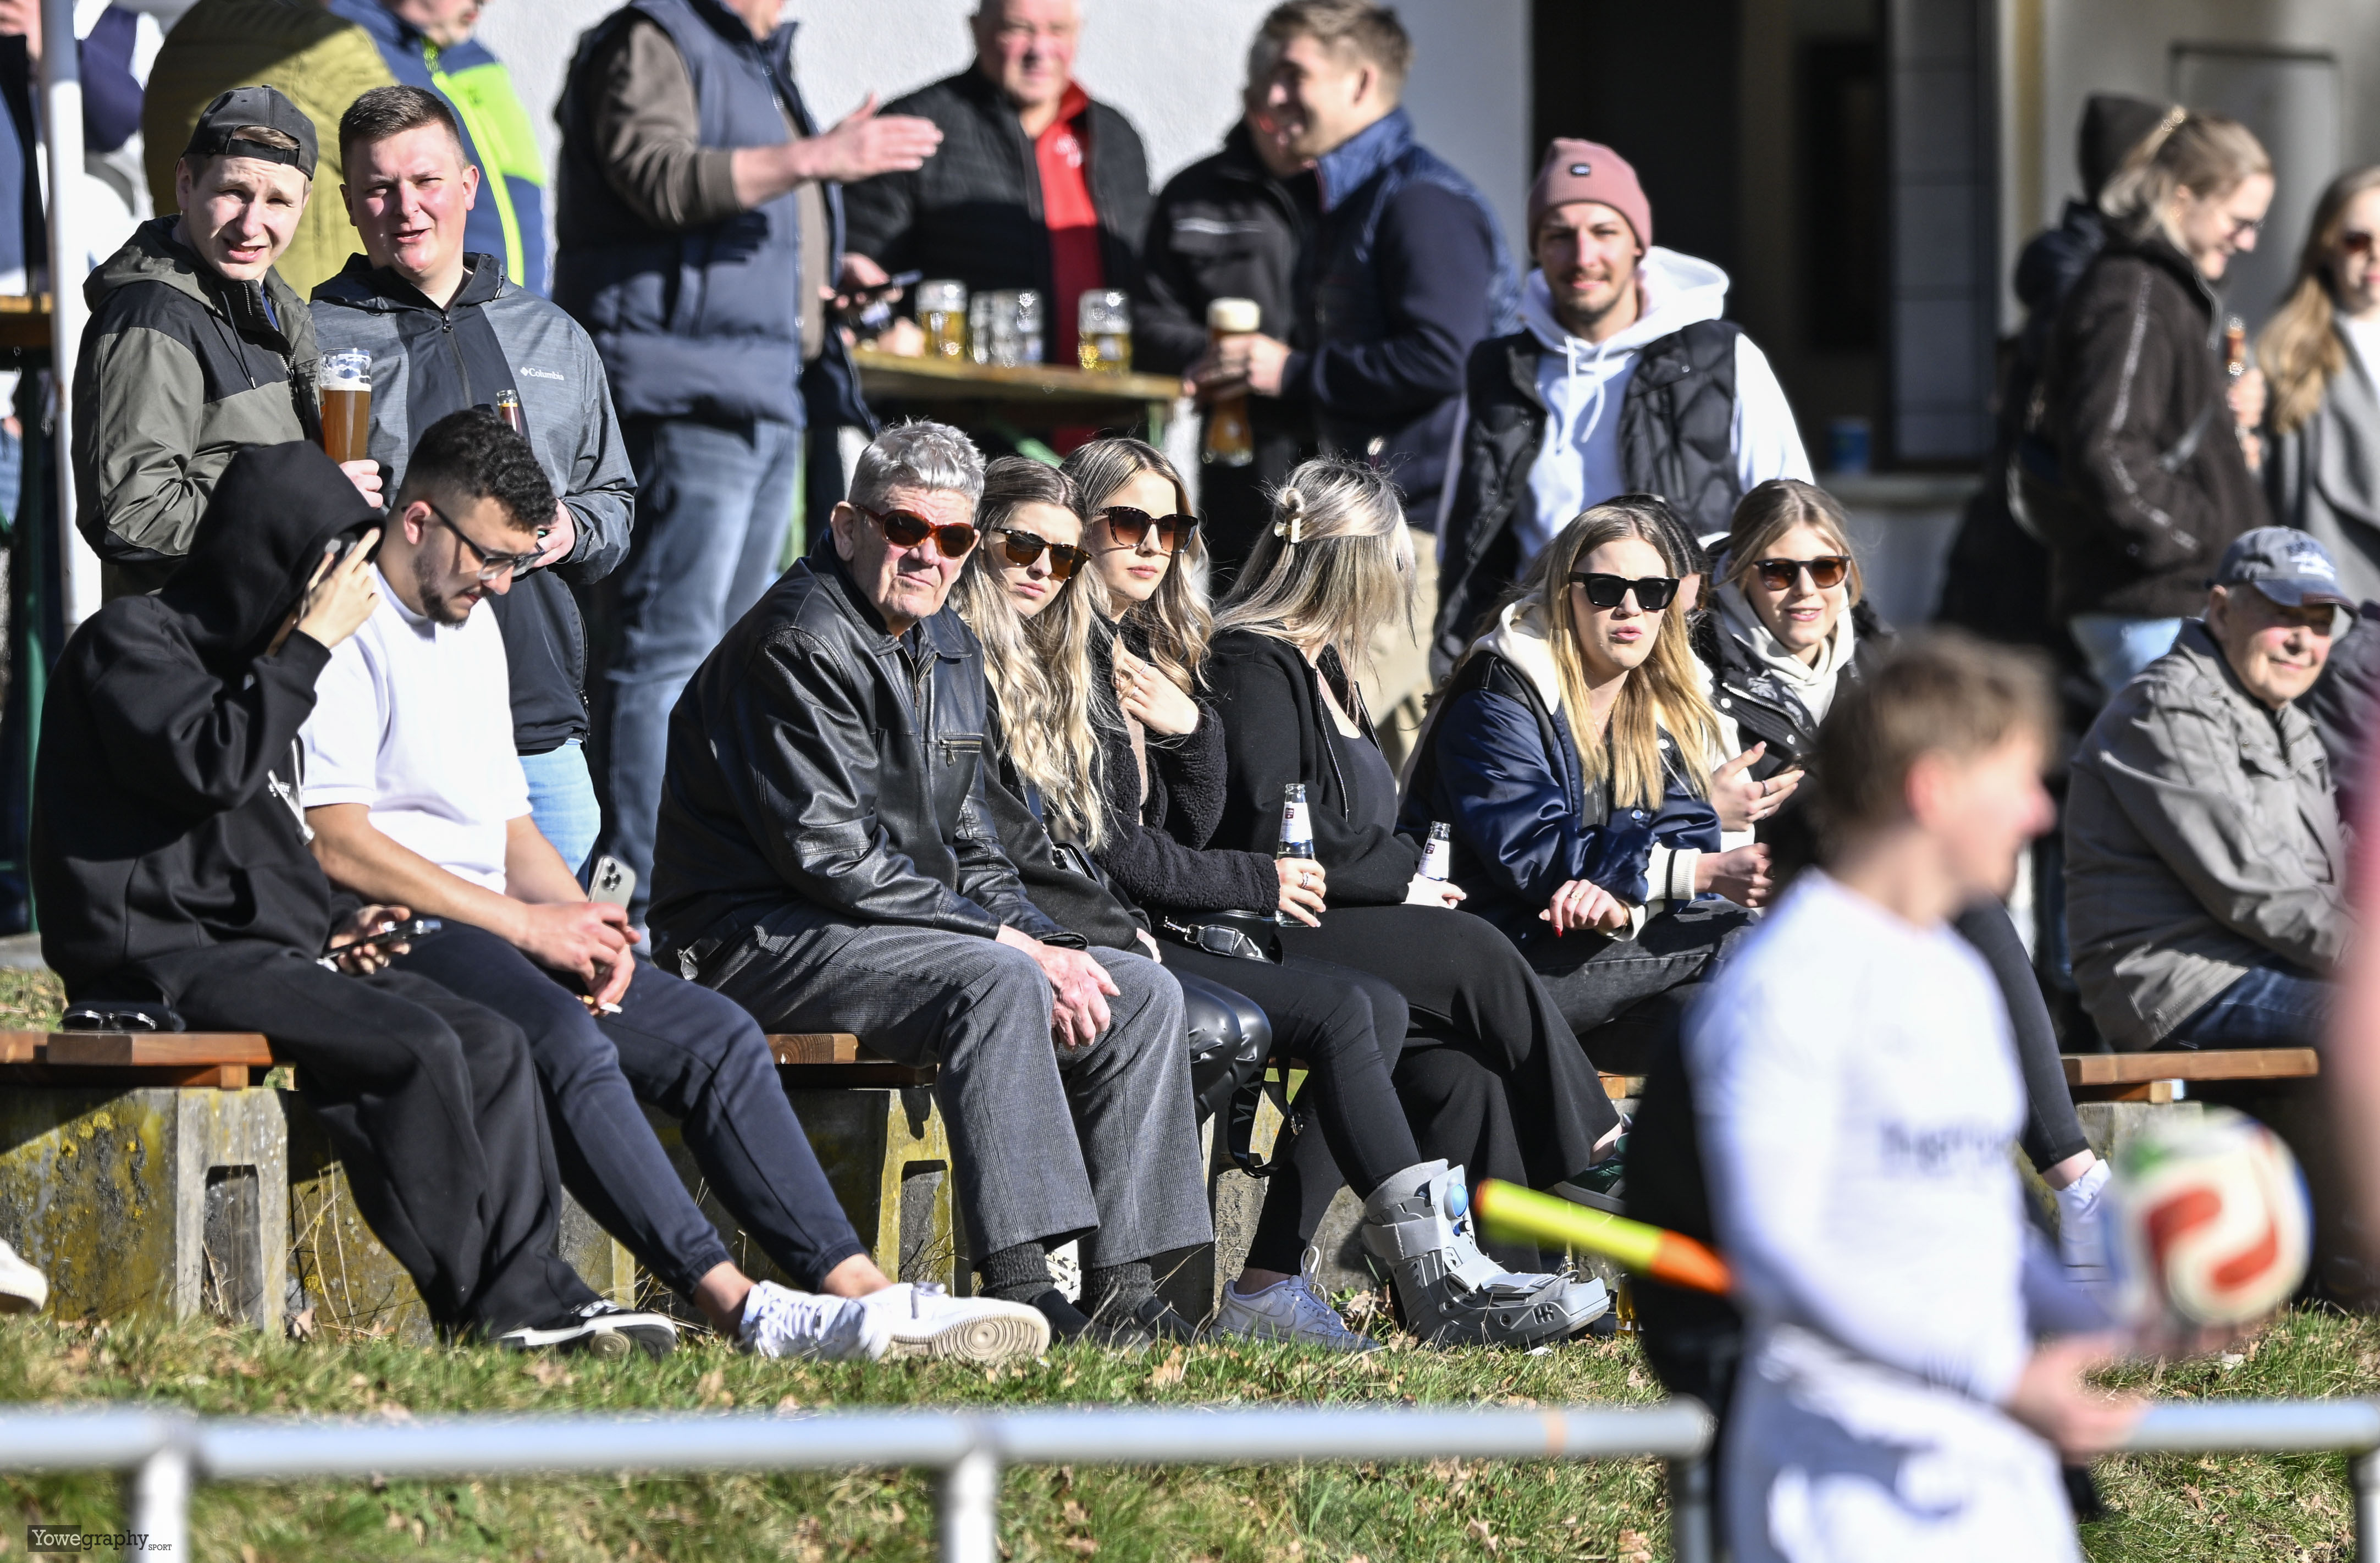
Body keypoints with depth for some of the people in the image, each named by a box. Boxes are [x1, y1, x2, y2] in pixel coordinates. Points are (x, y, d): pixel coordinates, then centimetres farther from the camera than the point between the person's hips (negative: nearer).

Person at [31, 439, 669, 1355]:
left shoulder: (246, 663, 25)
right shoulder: (130, 643, -5)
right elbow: (212, 764, -23)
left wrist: (329, 929, 12)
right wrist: (311, 646, -16)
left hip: (263, 950, 10)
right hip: (170, 962, -10)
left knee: (491, 1045, -5)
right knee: (412, 1048, -26)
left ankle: (526, 1295, -11)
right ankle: (471, 1304, -18)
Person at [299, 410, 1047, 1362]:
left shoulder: (473, 629, 23)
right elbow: (336, 843, -17)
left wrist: (583, 922, 3)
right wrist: (526, 923, -14)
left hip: (493, 930, 10)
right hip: (390, 941, -10)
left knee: (718, 1036, -4)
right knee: (567, 1045, -33)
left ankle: (855, 1289, -12)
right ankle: (737, 1308, -37)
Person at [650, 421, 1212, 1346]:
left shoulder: (948, 651, 16)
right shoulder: (798, 643, -14)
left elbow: (967, 851, 20)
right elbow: (828, 855, -21)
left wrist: (1048, 944, -2)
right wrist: (1012, 942, -20)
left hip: (916, 927, 9)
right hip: (754, 943, -9)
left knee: (1142, 994, -3)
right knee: (995, 982, -34)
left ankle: (1120, 1293, -10)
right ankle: (1019, 1286, -37)